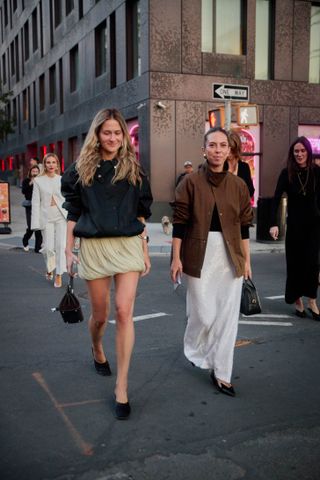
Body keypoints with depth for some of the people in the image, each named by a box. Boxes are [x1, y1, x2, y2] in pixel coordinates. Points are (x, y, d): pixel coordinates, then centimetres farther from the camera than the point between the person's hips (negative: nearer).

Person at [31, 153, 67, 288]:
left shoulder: (62, 180, 5)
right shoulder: (38, 181, 2)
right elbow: (36, 202, 0)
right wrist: (36, 223, -6)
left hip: (61, 217, 1)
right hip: (46, 217, -1)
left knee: (61, 245, -6)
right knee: (48, 247, 0)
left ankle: (59, 275, 5)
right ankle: (50, 269, 30)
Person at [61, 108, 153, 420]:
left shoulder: (133, 169, 7)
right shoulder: (81, 169, 5)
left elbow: (141, 214, 9)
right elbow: (73, 213, 7)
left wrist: (145, 251, 7)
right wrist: (69, 250, 2)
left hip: (127, 245, 0)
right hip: (93, 246, 0)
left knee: (124, 312, -10)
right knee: (100, 314, 10)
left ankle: (121, 386, -2)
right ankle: (97, 350, 45)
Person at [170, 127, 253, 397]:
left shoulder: (238, 185, 6)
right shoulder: (191, 183, -3)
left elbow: (244, 226, 10)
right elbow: (179, 223, -2)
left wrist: (247, 260, 10)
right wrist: (176, 258, -5)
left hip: (231, 255, 3)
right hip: (200, 254, -3)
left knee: (227, 315, 4)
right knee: (203, 313, 0)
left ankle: (221, 373, 17)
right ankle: (194, 351, 33)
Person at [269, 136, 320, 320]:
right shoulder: (287, 173, -6)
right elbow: (277, 198, -11)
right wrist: (274, 223, -21)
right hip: (294, 224, 0)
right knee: (295, 262, 6)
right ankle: (297, 300, 18)